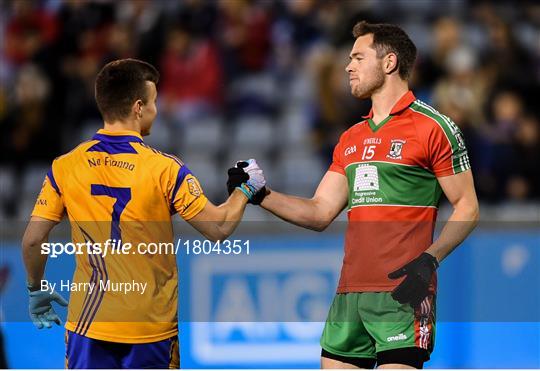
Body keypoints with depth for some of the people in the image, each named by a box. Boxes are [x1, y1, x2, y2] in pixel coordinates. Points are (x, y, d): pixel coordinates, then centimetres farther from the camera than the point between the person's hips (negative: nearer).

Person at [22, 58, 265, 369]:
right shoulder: (164, 169, -11)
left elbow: (33, 240, -1)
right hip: (151, 327, -2)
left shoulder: (65, 167, -3)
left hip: (88, 322, 2)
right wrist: (245, 189, 10)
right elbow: (219, 228, -8)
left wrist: (37, 290, 16)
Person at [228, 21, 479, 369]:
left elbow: (467, 207, -4)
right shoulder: (351, 138, 19)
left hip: (402, 292, -7)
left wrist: (430, 259, -17)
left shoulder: (433, 127, -3)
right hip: (350, 293, 7)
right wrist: (262, 196, 6)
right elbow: (320, 212, 18)